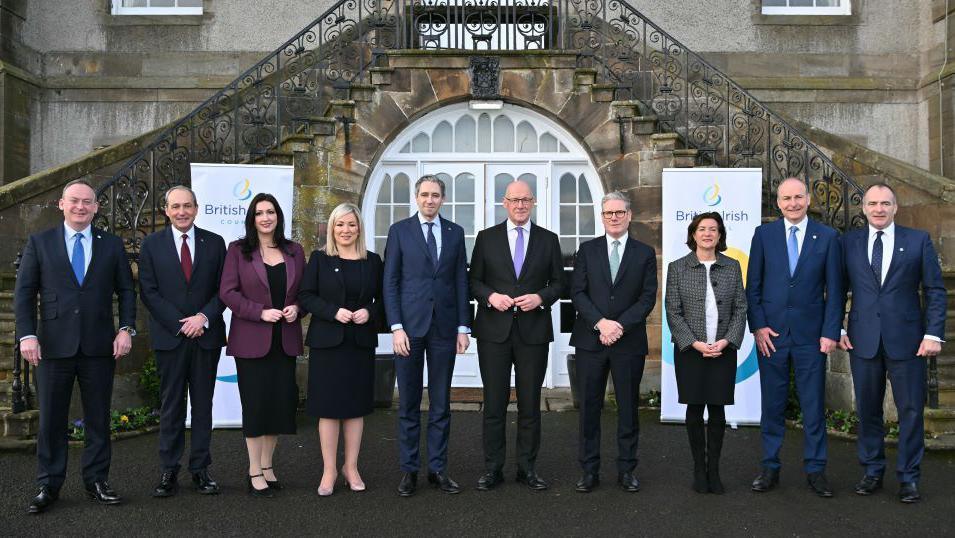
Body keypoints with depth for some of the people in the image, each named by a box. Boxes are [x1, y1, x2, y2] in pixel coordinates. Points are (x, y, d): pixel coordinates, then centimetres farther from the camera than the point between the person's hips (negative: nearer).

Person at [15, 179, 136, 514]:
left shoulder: (112, 245, 8)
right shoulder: (39, 243, 5)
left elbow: (126, 291, 8)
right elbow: (24, 293, 2)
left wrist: (126, 328, -5)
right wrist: (27, 335, -9)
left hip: (99, 346, 1)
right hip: (54, 345, -1)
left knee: (98, 418, 8)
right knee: (51, 419, 6)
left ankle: (96, 481, 20)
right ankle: (48, 486, 18)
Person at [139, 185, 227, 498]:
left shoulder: (214, 243, 7)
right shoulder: (152, 244, 4)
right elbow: (148, 292, -1)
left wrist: (204, 317, -12)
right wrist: (182, 324, -10)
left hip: (207, 335, 1)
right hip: (169, 336, -1)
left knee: (203, 405, 6)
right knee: (171, 405, 4)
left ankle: (200, 469, 14)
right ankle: (169, 471, 12)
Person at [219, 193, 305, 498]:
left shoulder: (295, 252, 10)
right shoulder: (238, 250, 0)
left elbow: (304, 290, 14)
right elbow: (227, 292, -7)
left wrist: (296, 307, -7)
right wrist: (260, 312, -17)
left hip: (285, 340, 4)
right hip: (252, 339, -3)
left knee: (281, 402, 6)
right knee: (255, 403, 1)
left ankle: (267, 464, 22)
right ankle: (255, 472, 13)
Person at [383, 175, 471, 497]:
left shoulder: (455, 233, 10)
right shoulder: (400, 231, 3)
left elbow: (461, 281, 9)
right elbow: (390, 282, -1)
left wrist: (463, 327, 3)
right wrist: (396, 327, -9)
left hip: (444, 327, 2)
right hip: (409, 326, -2)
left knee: (441, 404, 8)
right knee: (408, 404, 5)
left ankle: (438, 469, 18)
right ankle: (409, 470, 16)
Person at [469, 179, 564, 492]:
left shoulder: (548, 240, 8)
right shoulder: (486, 238, 6)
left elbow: (558, 283, 9)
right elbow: (474, 281, 7)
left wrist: (541, 297, -10)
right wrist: (491, 296, -12)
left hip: (533, 331, 1)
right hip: (494, 331, 0)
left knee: (530, 404, 7)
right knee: (494, 403, 4)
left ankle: (528, 468, 19)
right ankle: (492, 469, 14)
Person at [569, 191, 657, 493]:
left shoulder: (644, 253, 7)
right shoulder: (587, 250, 8)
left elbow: (648, 296, -1)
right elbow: (577, 292, 0)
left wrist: (620, 325, -13)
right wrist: (601, 323, -14)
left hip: (629, 342, 0)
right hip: (590, 340, 0)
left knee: (628, 407, 7)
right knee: (589, 407, 4)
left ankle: (626, 470, 19)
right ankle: (589, 471, 14)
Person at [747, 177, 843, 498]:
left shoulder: (827, 237, 3)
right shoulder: (763, 234, 4)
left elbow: (834, 289, 3)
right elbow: (753, 286, 4)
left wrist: (831, 332, -4)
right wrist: (758, 326, -5)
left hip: (810, 335, 0)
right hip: (771, 333, 0)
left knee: (814, 405, 5)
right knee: (772, 405, 7)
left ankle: (815, 470, 18)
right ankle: (770, 468, 18)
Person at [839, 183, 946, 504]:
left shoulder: (918, 240, 3)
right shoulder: (849, 243, 6)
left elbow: (935, 290, 2)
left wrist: (933, 333, -6)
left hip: (906, 339, -1)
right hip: (863, 340, 1)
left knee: (911, 410, 4)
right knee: (867, 409, 9)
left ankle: (908, 477, 16)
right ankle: (872, 472, 22)